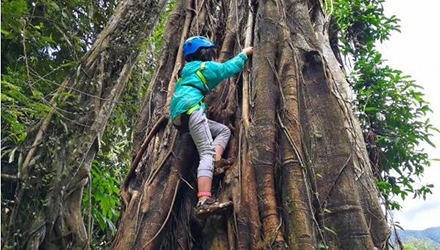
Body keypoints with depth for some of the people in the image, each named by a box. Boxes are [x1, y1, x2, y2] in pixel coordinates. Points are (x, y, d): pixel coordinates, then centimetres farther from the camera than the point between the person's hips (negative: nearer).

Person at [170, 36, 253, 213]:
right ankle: (204, 200, -30)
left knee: (224, 130, 17)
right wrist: (244, 54, 31)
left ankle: (216, 159, -10)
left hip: (178, 117, 9)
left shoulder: (188, 69, 30)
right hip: (191, 109, -9)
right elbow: (231, 67, 16)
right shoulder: (207, 66, 9)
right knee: (207, 153, -17)